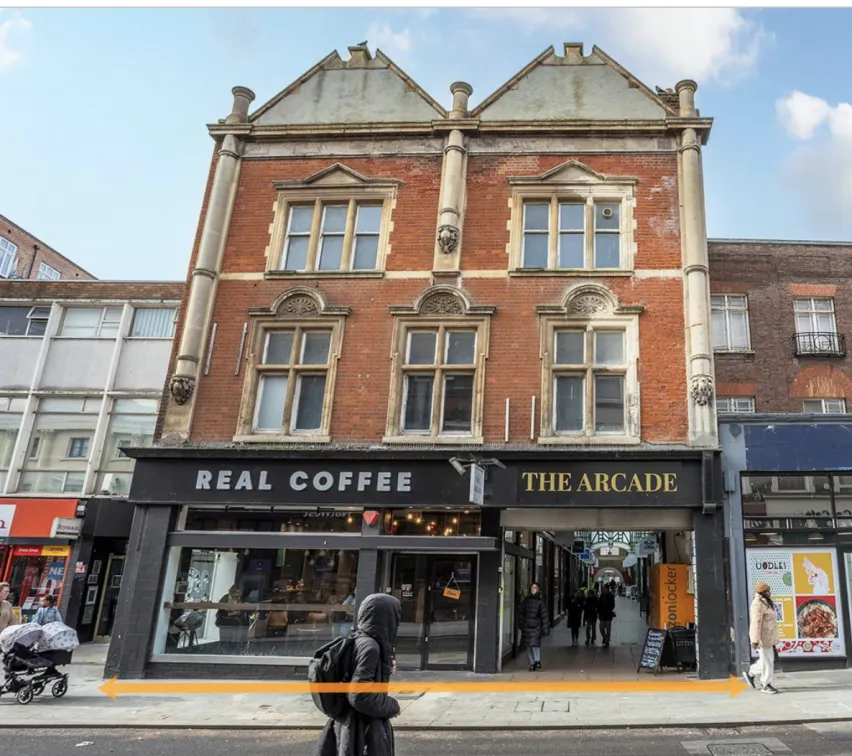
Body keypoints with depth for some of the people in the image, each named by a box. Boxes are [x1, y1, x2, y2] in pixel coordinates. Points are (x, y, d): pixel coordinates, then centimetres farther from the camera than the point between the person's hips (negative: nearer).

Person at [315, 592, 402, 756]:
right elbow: (361, 695, -26)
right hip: (363, 728, -9)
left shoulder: (358, 640, 3)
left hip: (350, 723, 9)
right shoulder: (369, 647, -23)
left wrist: (384, 670, 6)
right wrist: (392, 706, -13)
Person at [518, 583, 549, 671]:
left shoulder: (540, 602, 1)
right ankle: (532, 663, 17)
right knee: (528, 645, 7)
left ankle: (537, 661, 4)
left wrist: (545, 628, -4)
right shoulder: (526, 601, 9)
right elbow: (521, 613, 12)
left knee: (535, 643, -14)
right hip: (526, 626, 3)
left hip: (536, 626, -3)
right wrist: (520, 624, 7)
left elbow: (544, 616, 0)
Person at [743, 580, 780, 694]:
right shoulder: (758, 604, -18)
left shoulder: (766, 603, 13)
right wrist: (755, 640, -25)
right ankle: (766, 685, 9)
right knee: (766, 660, -1)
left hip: (768, 637, 10)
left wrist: (773, 638, 23)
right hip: (762, 637, -10)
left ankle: (750, 673, 27)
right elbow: (756, 623, -23)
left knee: (769, 659, 15)